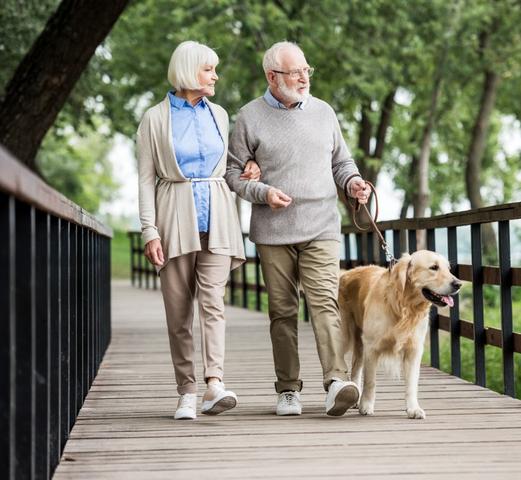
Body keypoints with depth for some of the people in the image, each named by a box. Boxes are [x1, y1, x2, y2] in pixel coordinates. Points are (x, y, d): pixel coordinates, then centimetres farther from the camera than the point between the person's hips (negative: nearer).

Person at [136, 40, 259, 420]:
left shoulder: (218, 115, 14)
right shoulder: (156, 119, 2)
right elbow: (146, 178, -1)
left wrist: (244, 176, 5)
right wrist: (150, 230, -9)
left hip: (216, 217, 2)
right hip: (175, 217, -2)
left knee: (213, 301, -14)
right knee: (179, 311, 0)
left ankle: (214, 382, -25)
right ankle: (188, 391, 6)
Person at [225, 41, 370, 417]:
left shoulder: (323, 112, 13)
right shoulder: (250, 117, 4)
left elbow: (341, 161, 21)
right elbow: (232, 172, 6)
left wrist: (352, 182, 0)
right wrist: (262, 192, -11)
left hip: (321, 229, 1)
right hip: (272, 231, -1)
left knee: (325, 302, -14)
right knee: (282, 312, 4)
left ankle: (337, 382, -24)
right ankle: (289, 389, 12)